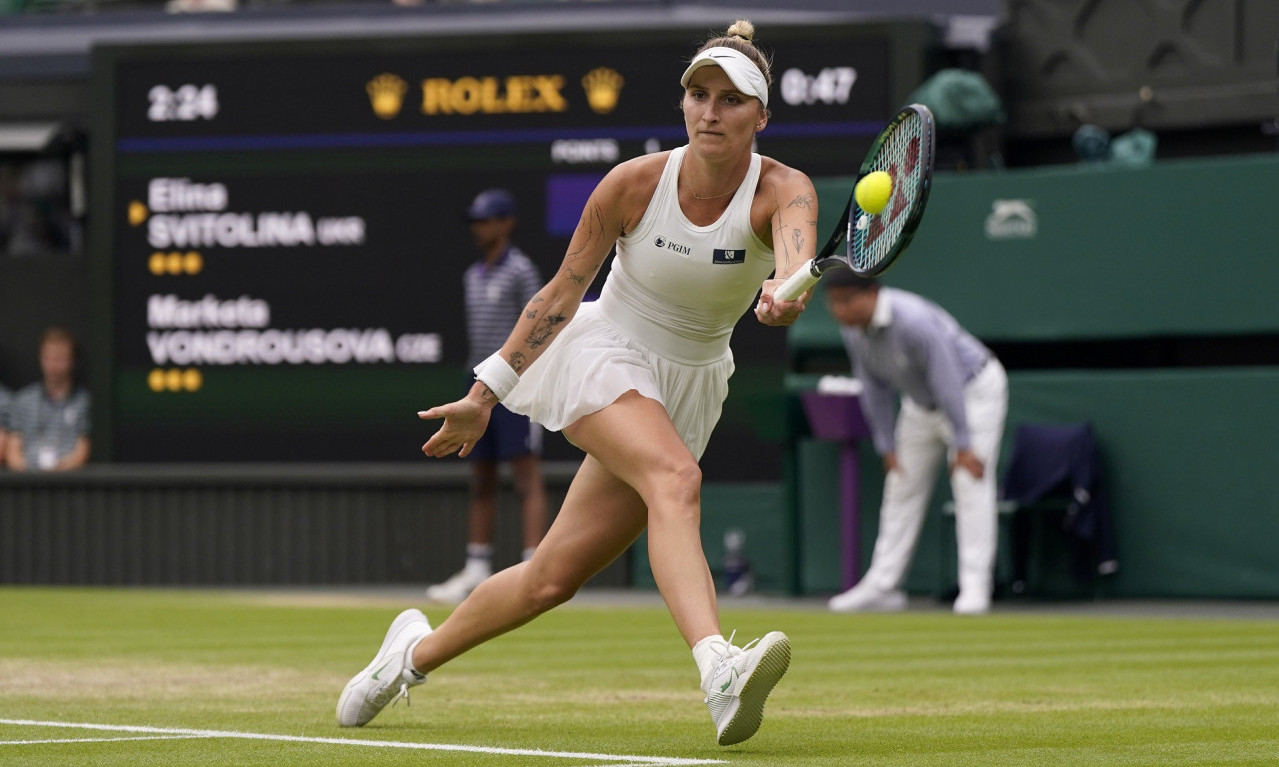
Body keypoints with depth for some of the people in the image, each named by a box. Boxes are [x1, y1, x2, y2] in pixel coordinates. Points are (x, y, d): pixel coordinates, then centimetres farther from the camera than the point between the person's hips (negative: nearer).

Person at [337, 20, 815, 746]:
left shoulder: (782, 191, -17)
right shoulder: (634, 183, -15)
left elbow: (796, 251, -41)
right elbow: (563, 290, -3)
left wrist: (786, 291, -65)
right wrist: (486, 392, -1)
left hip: (690, 385, 2)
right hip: (606, 353, -2)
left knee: (555, 575, 2)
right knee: (675, 478, -34)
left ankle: (417, 651, 28)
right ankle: (720, 669, -52)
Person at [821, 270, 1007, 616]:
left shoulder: (914, 321, -36)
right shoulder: (852, 328, -12)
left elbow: (948, 382, -33)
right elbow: (874, 389, -2)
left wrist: (963, 446, -30)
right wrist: (886, 447, -2)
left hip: (975, 389, -8)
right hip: (922, 402, 8)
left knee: (971, 482, -17)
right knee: (902, 485, 8)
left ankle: (974, 587, -18)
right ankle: (882, 584, 14)